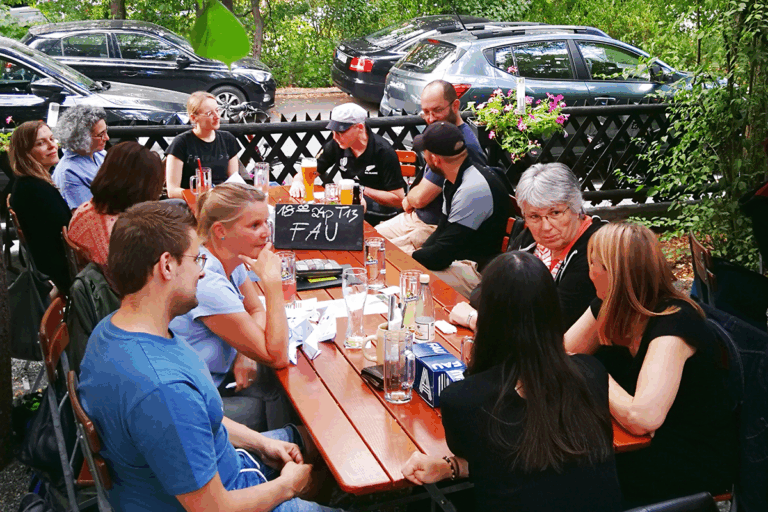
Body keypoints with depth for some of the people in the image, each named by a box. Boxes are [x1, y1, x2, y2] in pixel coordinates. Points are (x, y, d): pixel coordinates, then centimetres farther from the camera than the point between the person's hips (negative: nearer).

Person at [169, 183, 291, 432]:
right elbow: (277, 356, -26)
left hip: (218, 374, 8)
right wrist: (272, 281, -29)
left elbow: (258, 311, 13)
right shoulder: (208, 285, -30)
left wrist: (246, 353, -7)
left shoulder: (230, 261, -3)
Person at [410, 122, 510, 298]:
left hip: (479, 272, -10)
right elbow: (442, 230, 16)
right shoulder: (454, 181, 6)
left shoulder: (473, 189, -26)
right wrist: (418, 254, -1)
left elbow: (441, 255, -24)